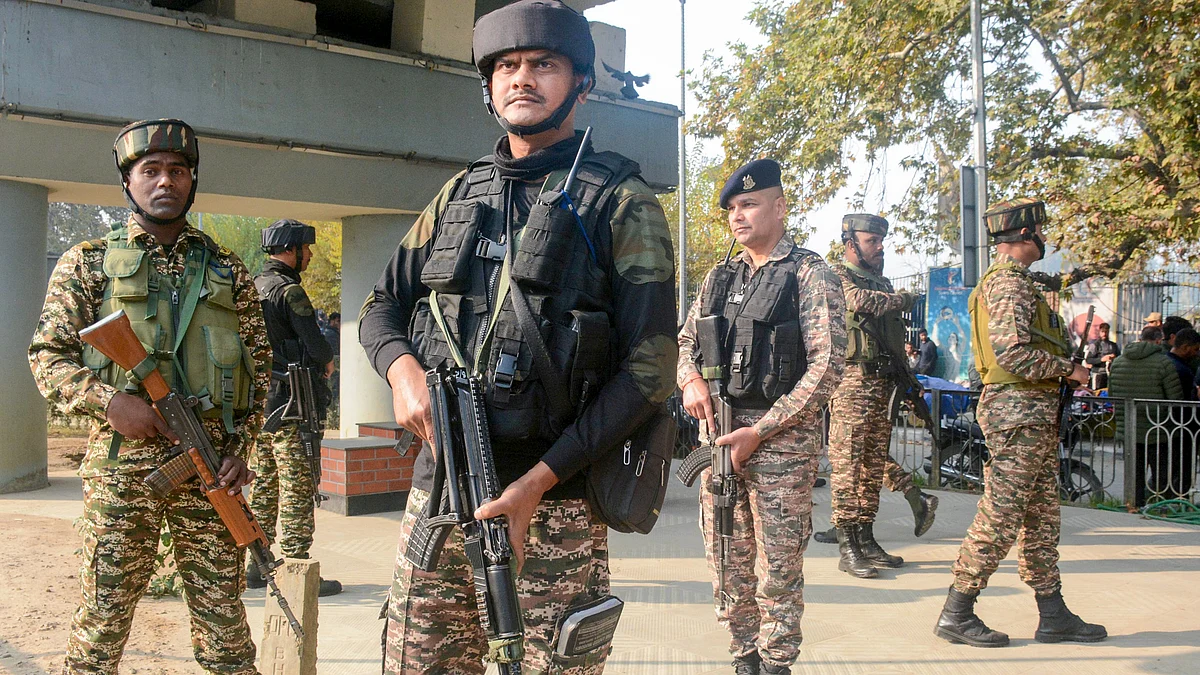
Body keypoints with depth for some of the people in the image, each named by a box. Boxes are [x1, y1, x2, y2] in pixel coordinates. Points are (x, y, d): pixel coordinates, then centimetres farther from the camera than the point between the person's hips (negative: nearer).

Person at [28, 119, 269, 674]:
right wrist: (109, 399, -12)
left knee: (223, 620, 4)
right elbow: (47, 357, 6)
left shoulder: (227, 271, 13)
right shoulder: (87, 263, 9)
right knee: (101, 621, 2)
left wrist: (240, 445, 2)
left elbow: (259, 364, 14)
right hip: (120, 462, -1)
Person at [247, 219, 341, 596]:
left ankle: (257, 566, 21)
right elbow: (317, 347, -19)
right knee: (298, 490, -4)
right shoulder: (289, 290, -14)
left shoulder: (253, 287, 13)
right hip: (292, 404, -9)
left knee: (263, 486, 15)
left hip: (257, 401, 9)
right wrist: (327, 362, 4)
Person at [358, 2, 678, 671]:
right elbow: (382, 307, 19)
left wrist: (537, 482, -17)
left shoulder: (621, 203, -2)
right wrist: (404, 369, -6)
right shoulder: (459, 195, 14)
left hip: (556, 502, -4)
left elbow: (648, 369, -9)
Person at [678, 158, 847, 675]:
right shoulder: (719, 276, 14)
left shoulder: (811, 276, -4)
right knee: (727, 557, 10)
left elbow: (827, 365, -12)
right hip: (718, 430, 6)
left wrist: (760, 431, -16)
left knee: (778, 563, 1)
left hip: (781, 438, -5)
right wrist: (691, 380, -4)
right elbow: (686, 340, 21)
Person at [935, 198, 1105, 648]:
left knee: (1041, 517, 13)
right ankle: (956, 614, 1)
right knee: (1000, 516, -6)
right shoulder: (1010, 282, -14)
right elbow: (1013, 352, -24)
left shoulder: (1011, 280, 20)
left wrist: (1065, 370, 14)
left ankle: (1053, 615, 20)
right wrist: (1069, 369, -12)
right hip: (1019, 412, -11)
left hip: (1034, 414, 11)